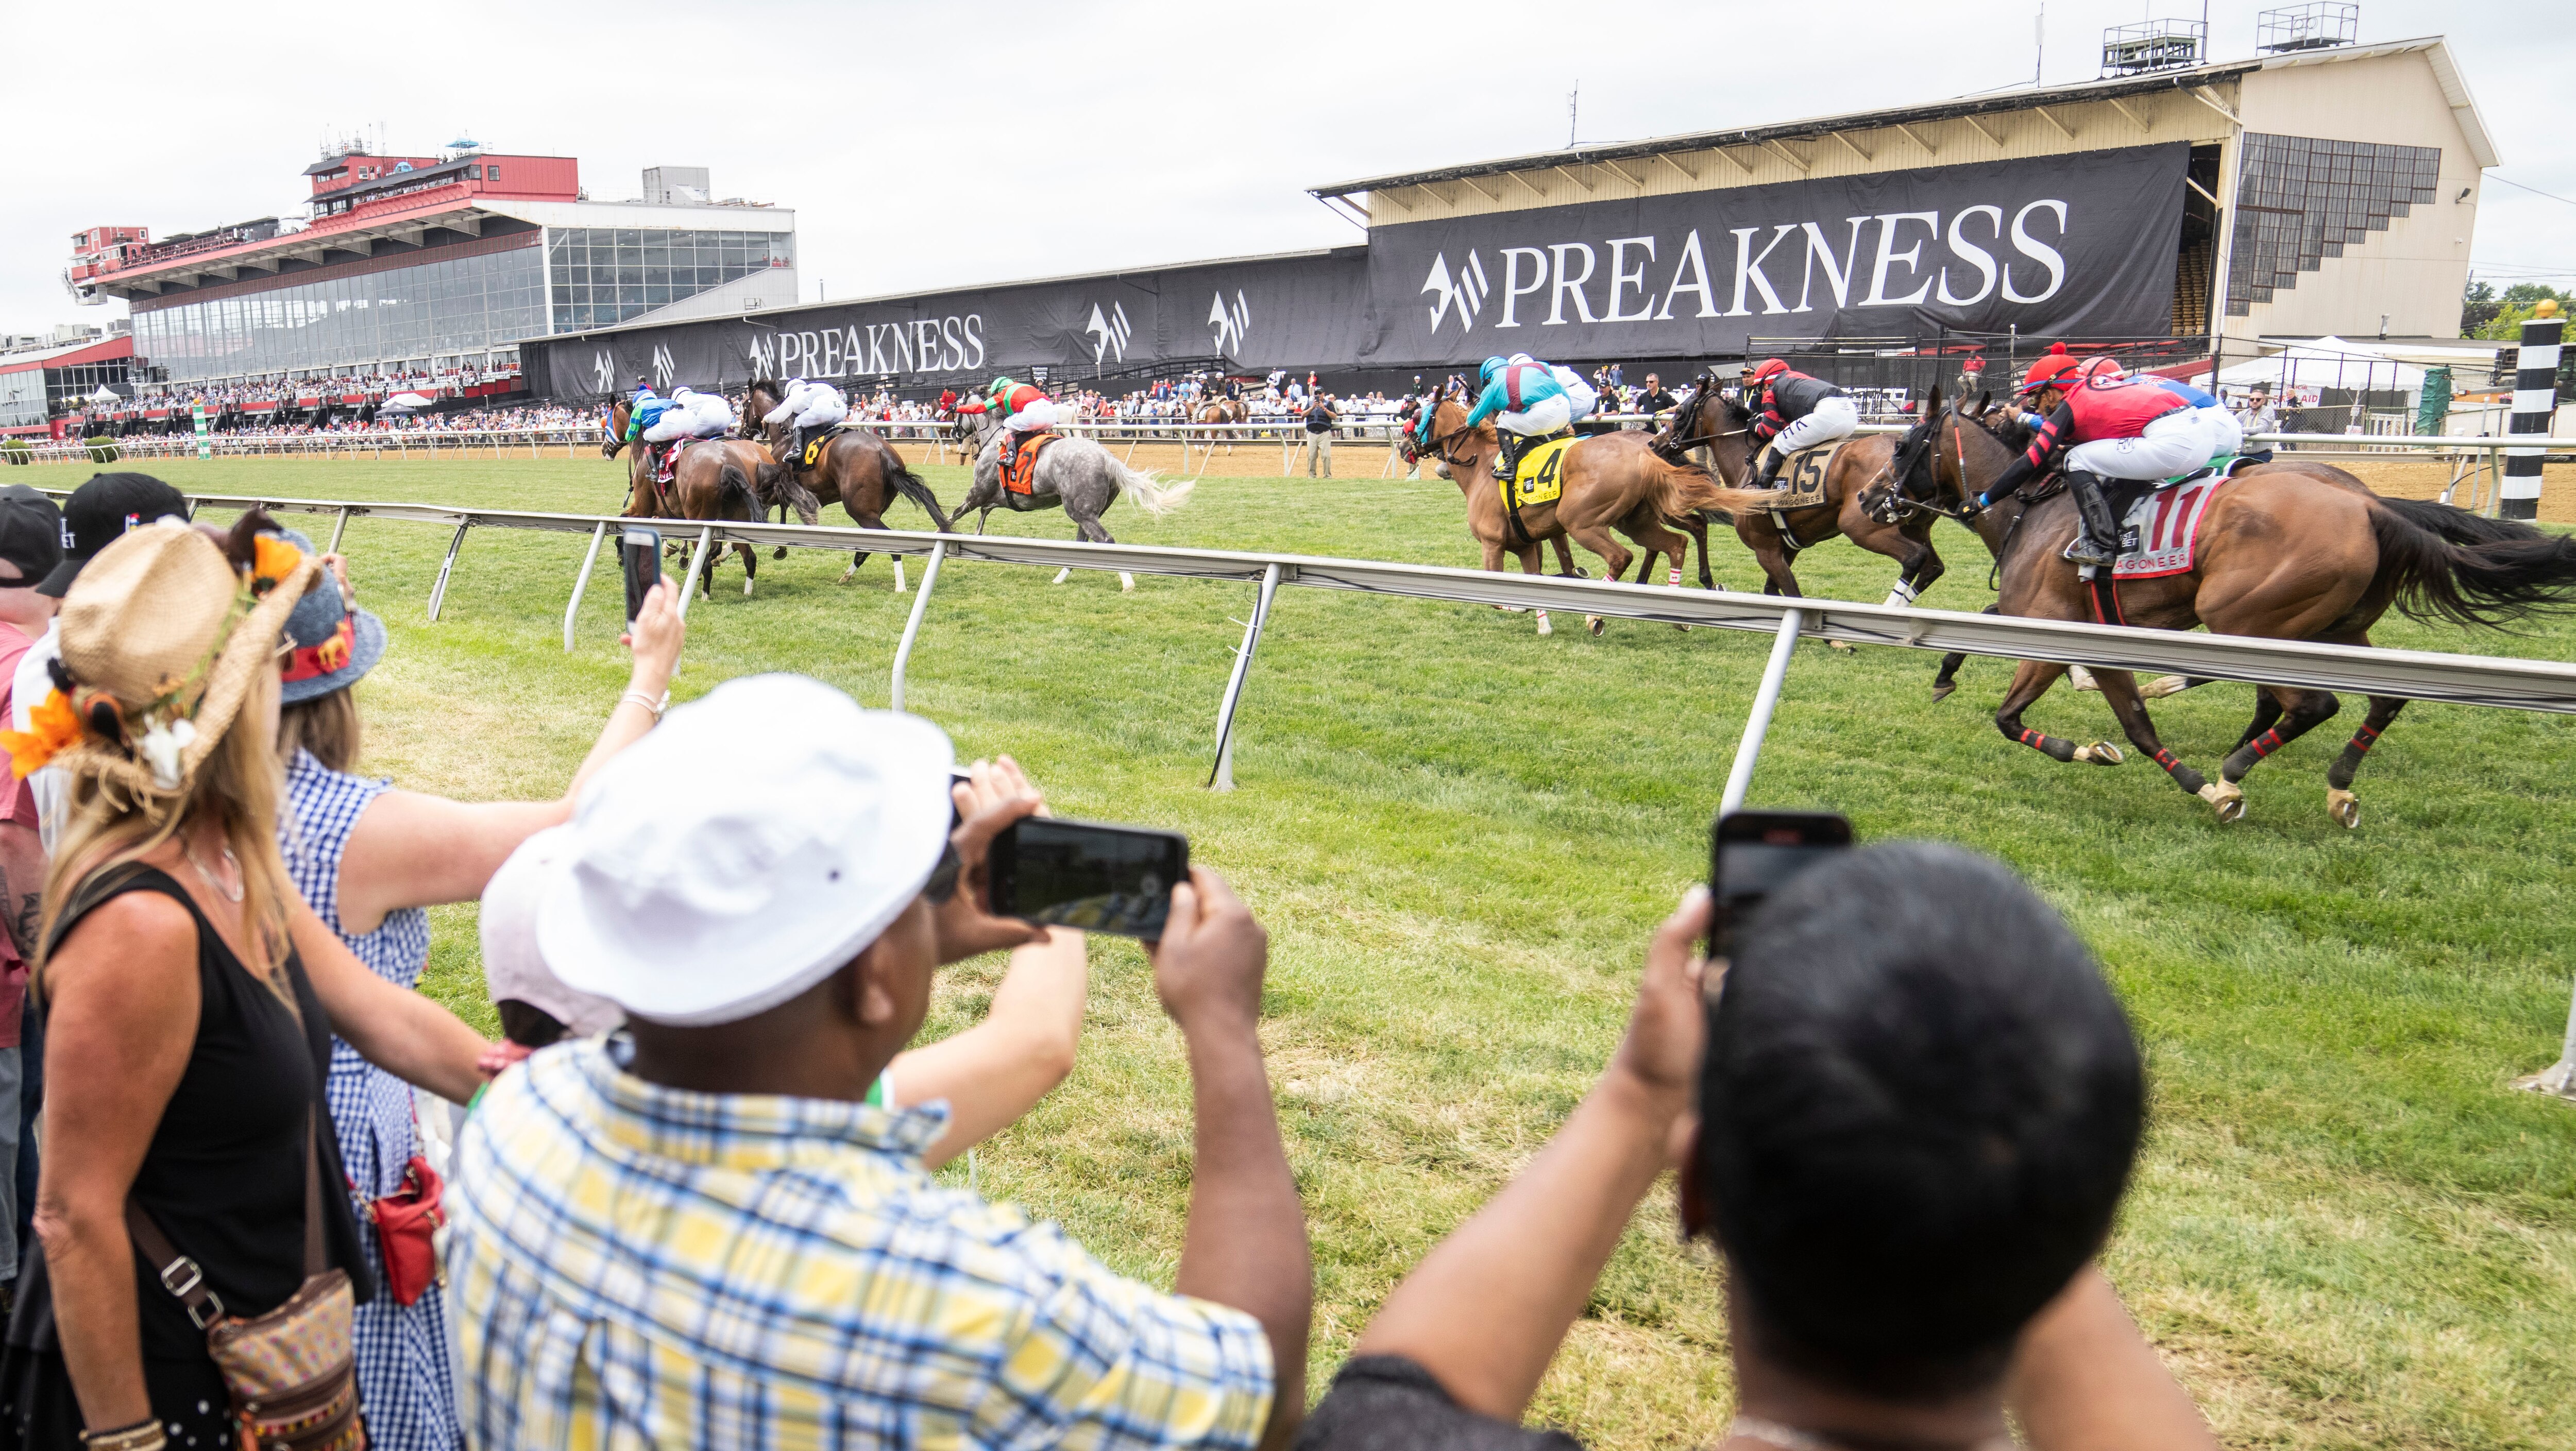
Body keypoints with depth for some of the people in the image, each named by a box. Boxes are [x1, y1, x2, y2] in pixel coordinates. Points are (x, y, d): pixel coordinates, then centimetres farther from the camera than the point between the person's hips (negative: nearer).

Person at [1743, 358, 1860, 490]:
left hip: (1829, 412, -8)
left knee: (1780, 444, 2)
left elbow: (1768, 430, 13)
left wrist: (1756, 426, 32)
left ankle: (1760, 488, -1)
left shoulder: (1771, 391, 17)